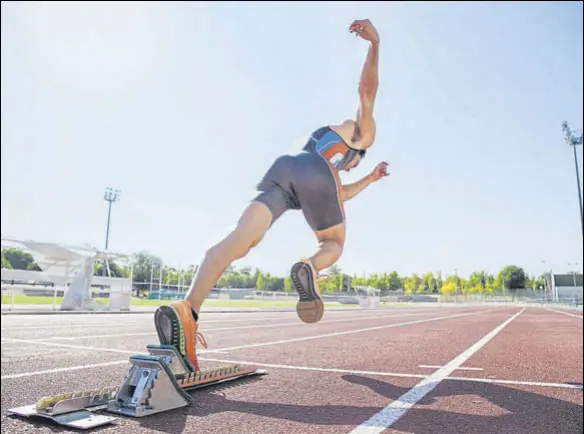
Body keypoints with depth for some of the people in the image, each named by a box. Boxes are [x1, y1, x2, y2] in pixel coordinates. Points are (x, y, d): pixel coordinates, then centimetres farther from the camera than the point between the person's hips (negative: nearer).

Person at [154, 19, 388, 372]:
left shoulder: (322, 142, 51)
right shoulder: (362, 130, 36)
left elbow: (339, 195, 59)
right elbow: (367, 88, 20)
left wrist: (371, 178, 70)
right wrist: (375, 43, 5)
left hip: (283, 167, 5)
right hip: (314, 173, -5)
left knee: (240, 239, -18)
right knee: (334, 244, 17)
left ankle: (187, 310, -41)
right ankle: (310, 268, -19)